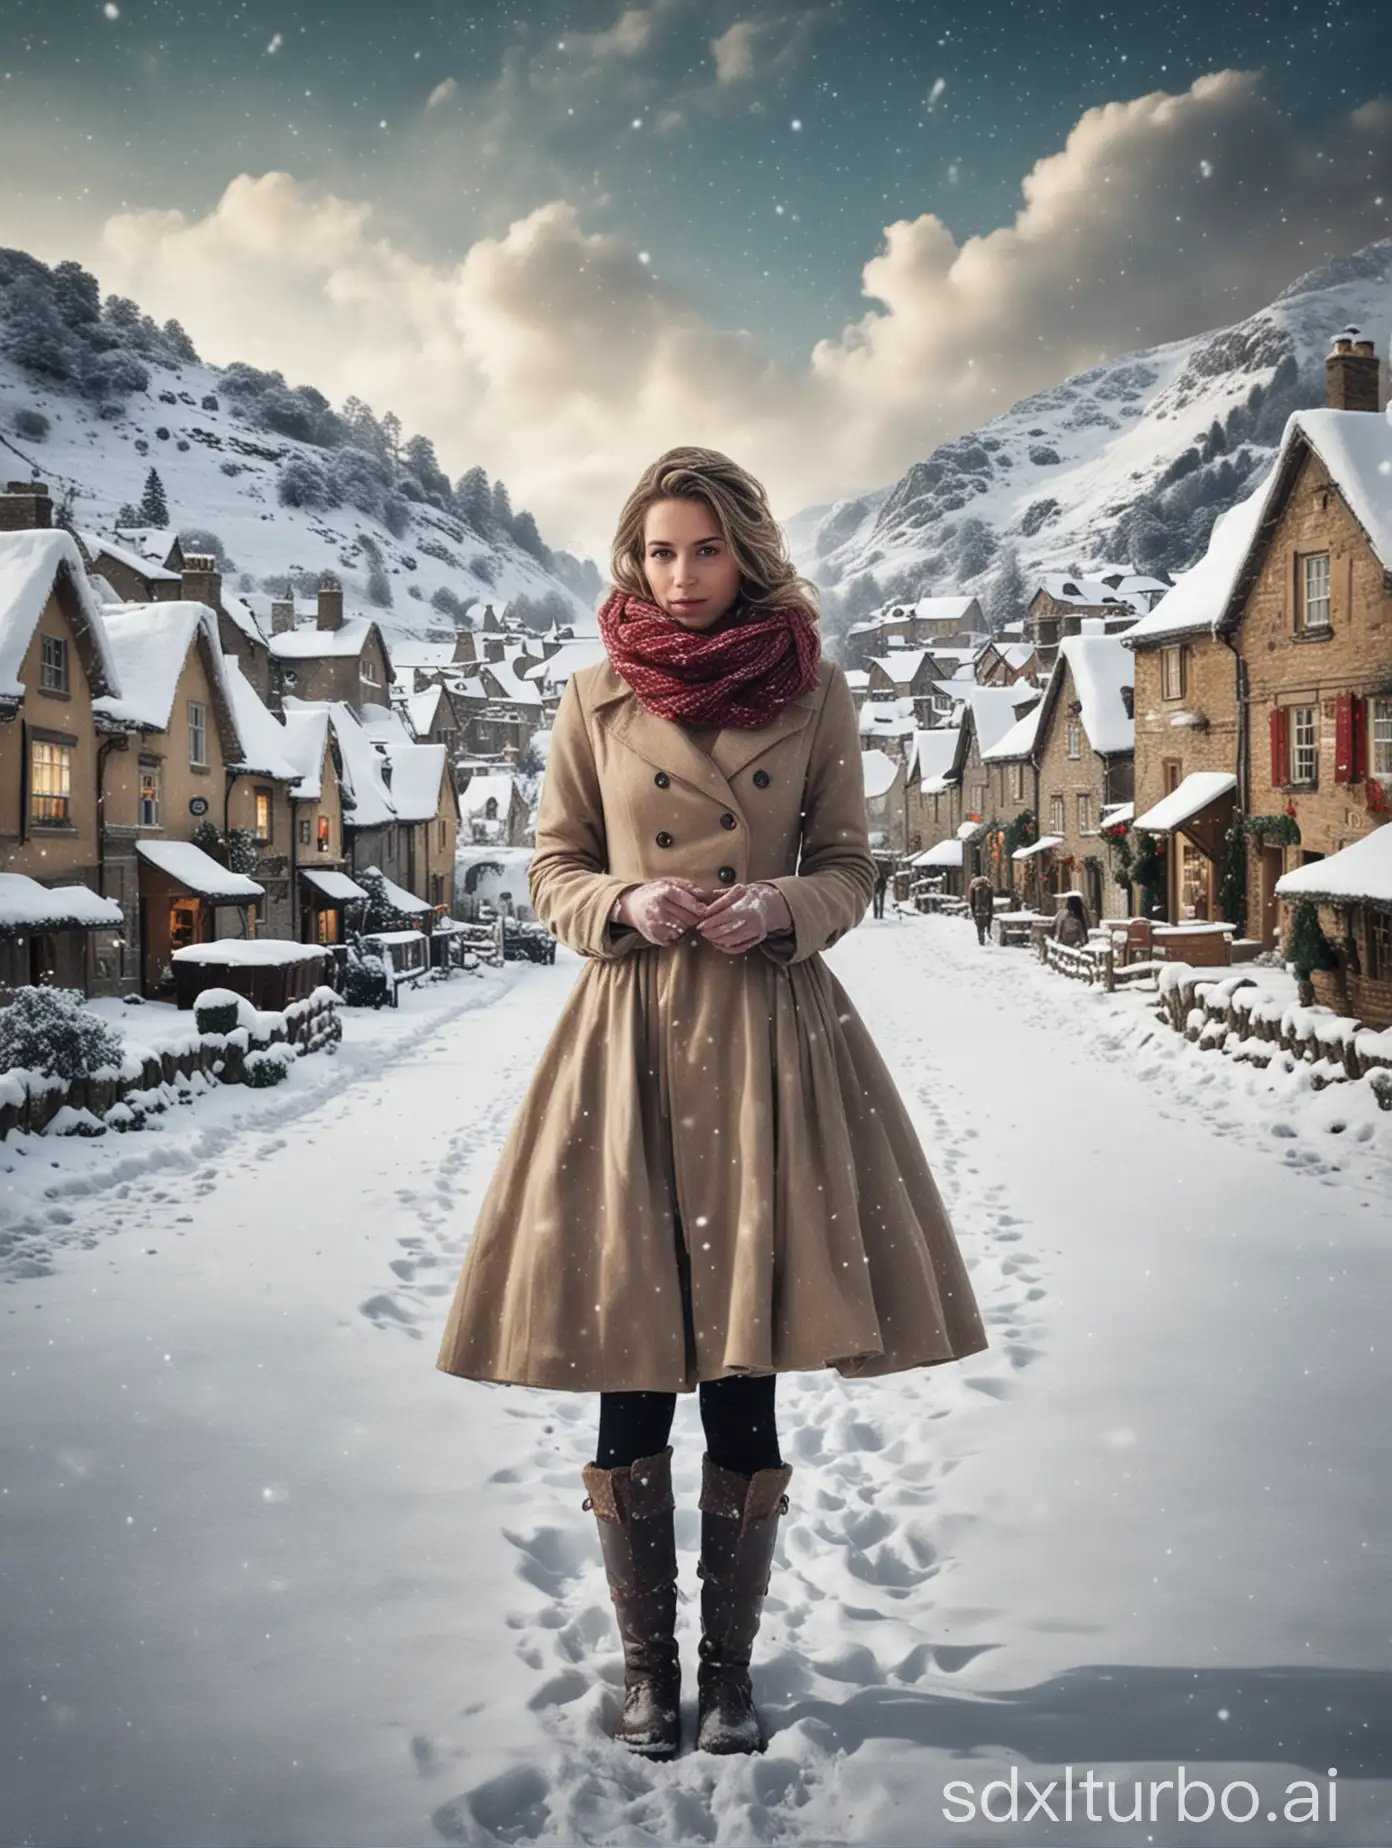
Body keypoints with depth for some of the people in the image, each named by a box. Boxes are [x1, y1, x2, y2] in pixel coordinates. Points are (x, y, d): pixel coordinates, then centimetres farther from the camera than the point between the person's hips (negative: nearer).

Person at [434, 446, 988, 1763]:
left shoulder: (814, 693, 5)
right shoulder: (596, 698, 5)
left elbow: (850, 868, 9)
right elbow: (552, 872, 10)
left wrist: (782, 905, -11)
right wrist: (627, 903, -11)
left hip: (769, 1035, 0)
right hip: (631, 1032, 0)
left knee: (745, 1384, 3)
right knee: (632, 1384, 3)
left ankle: (729, 1669, 20)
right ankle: (647, 1667, 20)